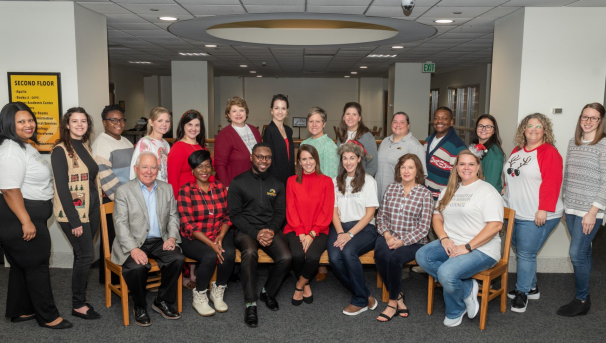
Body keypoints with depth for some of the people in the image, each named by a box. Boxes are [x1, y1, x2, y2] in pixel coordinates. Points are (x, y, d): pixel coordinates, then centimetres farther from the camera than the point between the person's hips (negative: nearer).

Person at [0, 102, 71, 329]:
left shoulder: (26, 146, 14)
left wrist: (32, 219, 23)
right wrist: (26, 222, -26)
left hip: (31, 214, 10)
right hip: (20, 216, -10)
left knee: (21, 264, 17)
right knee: (37, 265, -1)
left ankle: (19, 311, 30)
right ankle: (48, 316, 11)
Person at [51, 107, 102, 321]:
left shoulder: (86, 146, 10)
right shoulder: (61, 150, -12)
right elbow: (62, 188, -16)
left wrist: (98, 206, 7)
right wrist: (74, 221, -18)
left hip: (91, 208, 7)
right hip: (73, 212, -7)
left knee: (83, 255, 12)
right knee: (86, 255, -3)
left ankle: (80, 297, 24)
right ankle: (78, 305, 11)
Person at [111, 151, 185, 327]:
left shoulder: (167, 189, 11)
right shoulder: (124, 191, -1)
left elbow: (173, 216, 12)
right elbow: (121, 223, -9)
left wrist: (172, 237, -7)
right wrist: (133, 249, -22)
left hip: (159, 241, 4)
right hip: (133, 243, -3)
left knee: (177, 259, -23)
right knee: (136, 267, -31)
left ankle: (162, 301, 1)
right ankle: (140, 307, -1)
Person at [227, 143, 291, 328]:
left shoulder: (277, 184, 14)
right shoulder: (238, 182, 3)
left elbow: (280, 212, 11)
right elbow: (234, 214, -2)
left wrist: (271, 231, -10)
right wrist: (256, 233, -13)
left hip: (271, 230, 3)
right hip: (245, 230, -3)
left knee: (286, 258, -24)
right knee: (250, 253, -36)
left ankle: (268, 293, 5)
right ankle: (250, 304, -23)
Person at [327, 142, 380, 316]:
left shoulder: (368, 181, 4)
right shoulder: (336, 182, 15)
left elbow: (370, 213, -2)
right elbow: (334, 211, 9)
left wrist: (350, 234, -14)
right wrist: (340, 233, -10)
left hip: (364, 228, -3)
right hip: (341, 226, 3)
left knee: (348, 251, -33)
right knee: (334, 258, -27)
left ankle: (360, 300, -12)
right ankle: (366, 295, -8)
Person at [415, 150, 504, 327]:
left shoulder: (487, 191, -6)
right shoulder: (449, 191, 15)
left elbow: (495, 225, -15)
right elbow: (437, 216, 15)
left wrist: (467, 247, -20)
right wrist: (444, 238, -5)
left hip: (481, 249, -7)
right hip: (451, 244, 7)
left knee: (446, 272, -29)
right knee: (422, 256, -20)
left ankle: (455, 313, 3)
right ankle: (467, 289, -8)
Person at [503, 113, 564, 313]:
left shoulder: (549, 152, -10)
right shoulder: (517, 151, 13)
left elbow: (551, 183, -18)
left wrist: (544, 209, -22)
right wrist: (506, 194, 16)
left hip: (537, 216, -7)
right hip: (515, 213, 7)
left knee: (526, 253, -3)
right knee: (521, 250, 14)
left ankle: (522, 293, 13)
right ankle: (532, 288, 30)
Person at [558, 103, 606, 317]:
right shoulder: (573, 143, 9)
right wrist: (565, 204, 14)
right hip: (571, 209, 6)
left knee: (577, 254, -5)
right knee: (583, 252, 14)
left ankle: (581, 300, 11)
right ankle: (584, 293, 26)